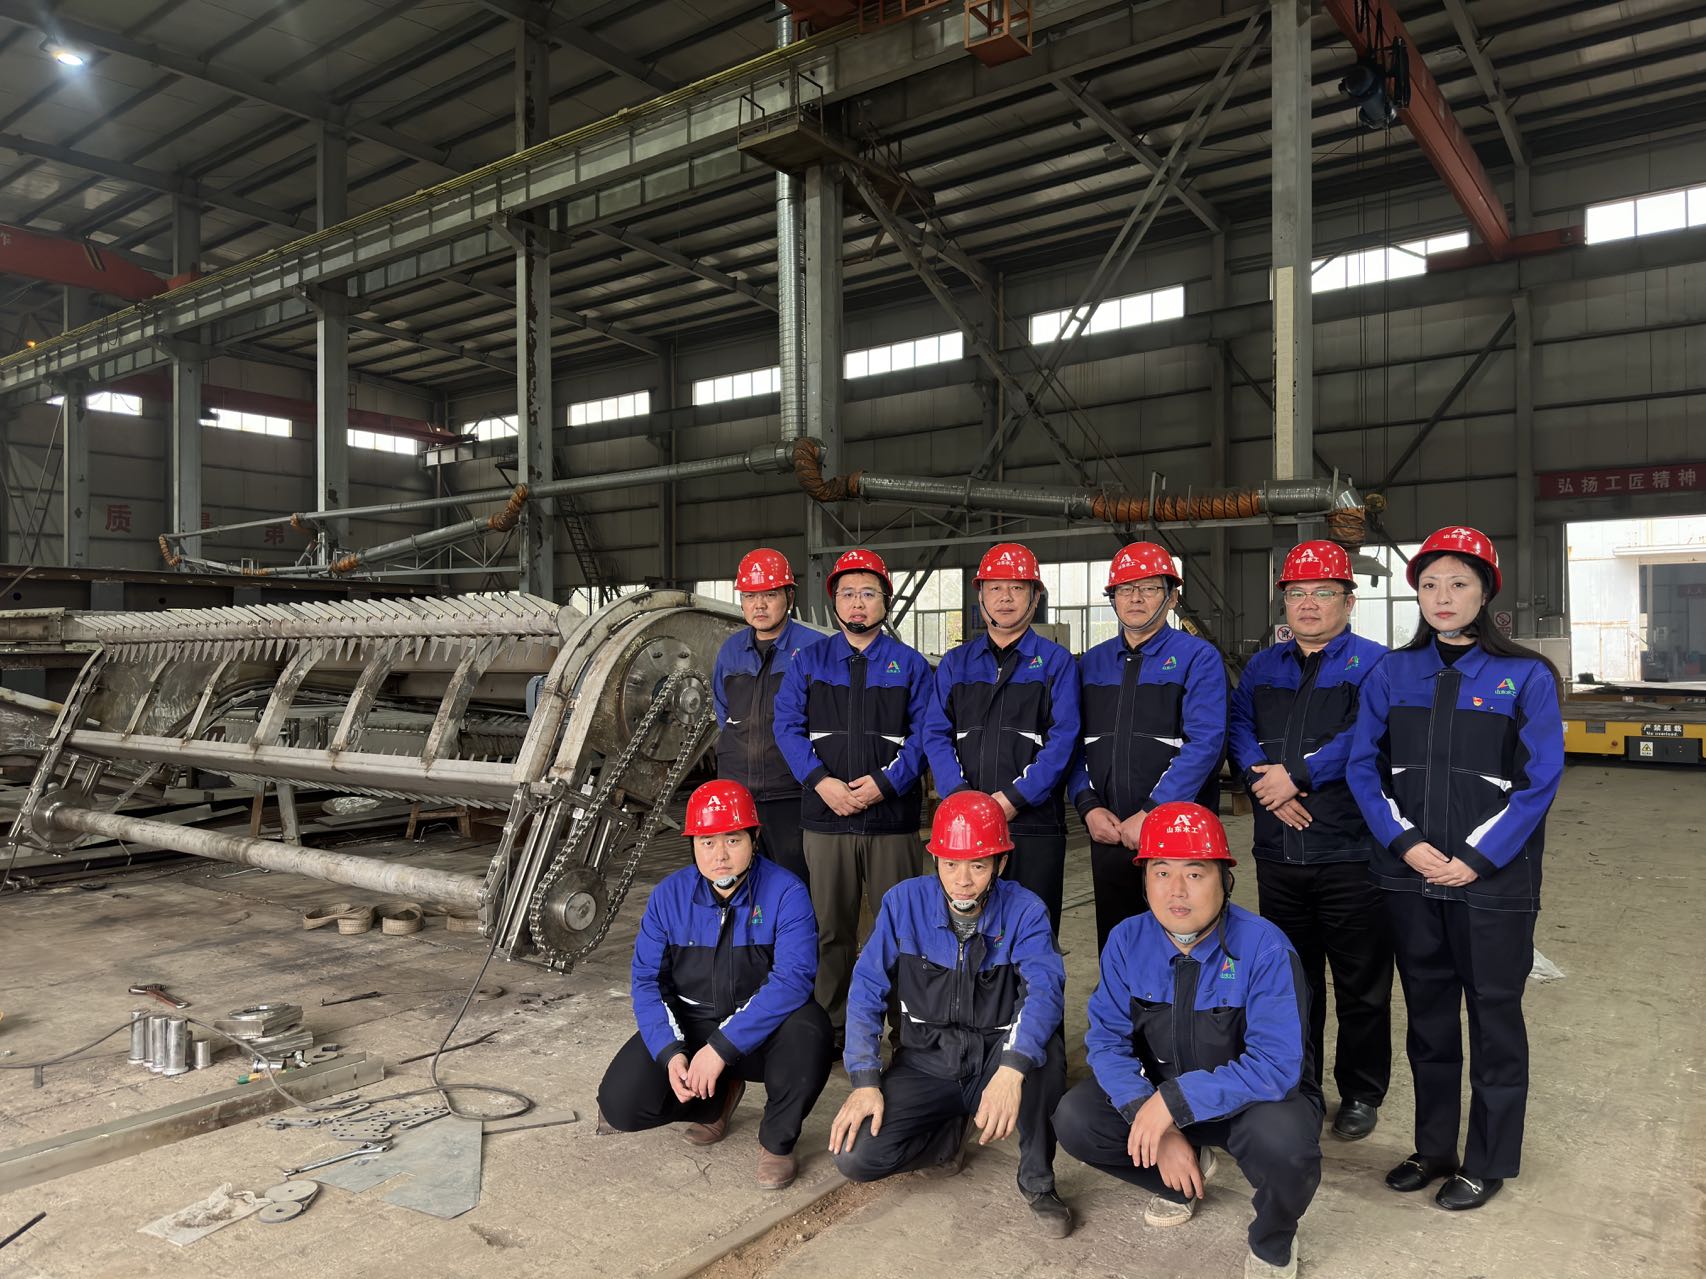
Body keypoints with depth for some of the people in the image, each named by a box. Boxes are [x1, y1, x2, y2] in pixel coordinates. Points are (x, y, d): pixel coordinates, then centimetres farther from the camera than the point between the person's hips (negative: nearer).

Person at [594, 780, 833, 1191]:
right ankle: (716, 1101, 16)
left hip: (759, 1031, -3)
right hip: (688, 1025, 3)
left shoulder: (785, 893, -18)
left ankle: (777, 1141, -6)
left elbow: (793, 979, -27)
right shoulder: (668, 896, -6)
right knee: (619, 1103, -16)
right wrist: (669, 1052, -22)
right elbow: (647, 980, -6)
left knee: (808, 1029, -35)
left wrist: (722, 1047, -32)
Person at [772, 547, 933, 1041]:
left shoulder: (910, 664, 7)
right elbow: (788, 726, 2)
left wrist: (884, 783, -13)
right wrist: (821, 781, -12)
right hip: (825, 816, 1)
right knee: (830, 927, 7)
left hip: (893, 818, -1)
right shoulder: (809, 661, 10)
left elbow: (924, 735, 1)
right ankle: (831, 1029, 20)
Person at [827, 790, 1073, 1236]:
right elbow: (867, 990, -7)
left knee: (1042, 1048, -35)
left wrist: (1011, 1069, -46)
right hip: (926, 1063, 2)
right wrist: (865, 1081, -17)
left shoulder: (1023, 910, -13)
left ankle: (1037, 1183, -10)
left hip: (996, 1063, -1)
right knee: (855, 1157, -19)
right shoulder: (904, 902, -9)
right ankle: (947, 1136, 12)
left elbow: (1045, 988, -28)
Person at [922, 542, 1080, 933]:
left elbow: (1063, 739, -5)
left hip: (1034, 821, -2)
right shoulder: (955, 663, 14)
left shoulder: (1056, 661, 5)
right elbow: (936, 735, 5)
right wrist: (962, 795, -11)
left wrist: (1014, 797, -15)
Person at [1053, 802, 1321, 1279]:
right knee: (1075, 1121, -17)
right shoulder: (1127, 941, -13)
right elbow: (1107, 1040, -12)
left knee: (1284, 1145, -37)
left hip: (1256, 1097, -4)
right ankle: (1182, 1178, 15)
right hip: (1160, 1094, 4)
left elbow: (1276, 1065, -30)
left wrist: (1176, 1102, -35)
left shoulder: (1264, 948, -26)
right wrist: (1154, 1122, -26)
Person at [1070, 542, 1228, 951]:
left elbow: (1205, 743, -15)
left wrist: (1151, 814, -19)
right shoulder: (1092, 664, 11)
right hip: (1107, 833, 4)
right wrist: (1089, 806, -7)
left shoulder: (1198, 657, -4)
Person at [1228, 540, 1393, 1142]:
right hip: (1278, 853, 5)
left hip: (1351, 854, -4)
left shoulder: (1374, 664, -4)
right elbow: (1238, 727, 2)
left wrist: (1299, 774, -21)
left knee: (1361, 984, 9)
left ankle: (1360, 1094, 26)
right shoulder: (1264, 667, 13)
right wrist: (1266, 783, -15)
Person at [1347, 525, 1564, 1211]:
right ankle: (1434, 1147, 30)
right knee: (1427, 1013, 14)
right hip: (1410, 875, 3)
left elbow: (1539, 780, -8)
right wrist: (1406, 842, -10)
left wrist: (1475, 858, -15)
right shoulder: (1393, 672, 4)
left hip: (1492, 879, -3)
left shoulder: (1525, 676, -5)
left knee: (1494, 1014, 9)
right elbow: (1364, 764, 3)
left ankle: (1487, 1161, 26)